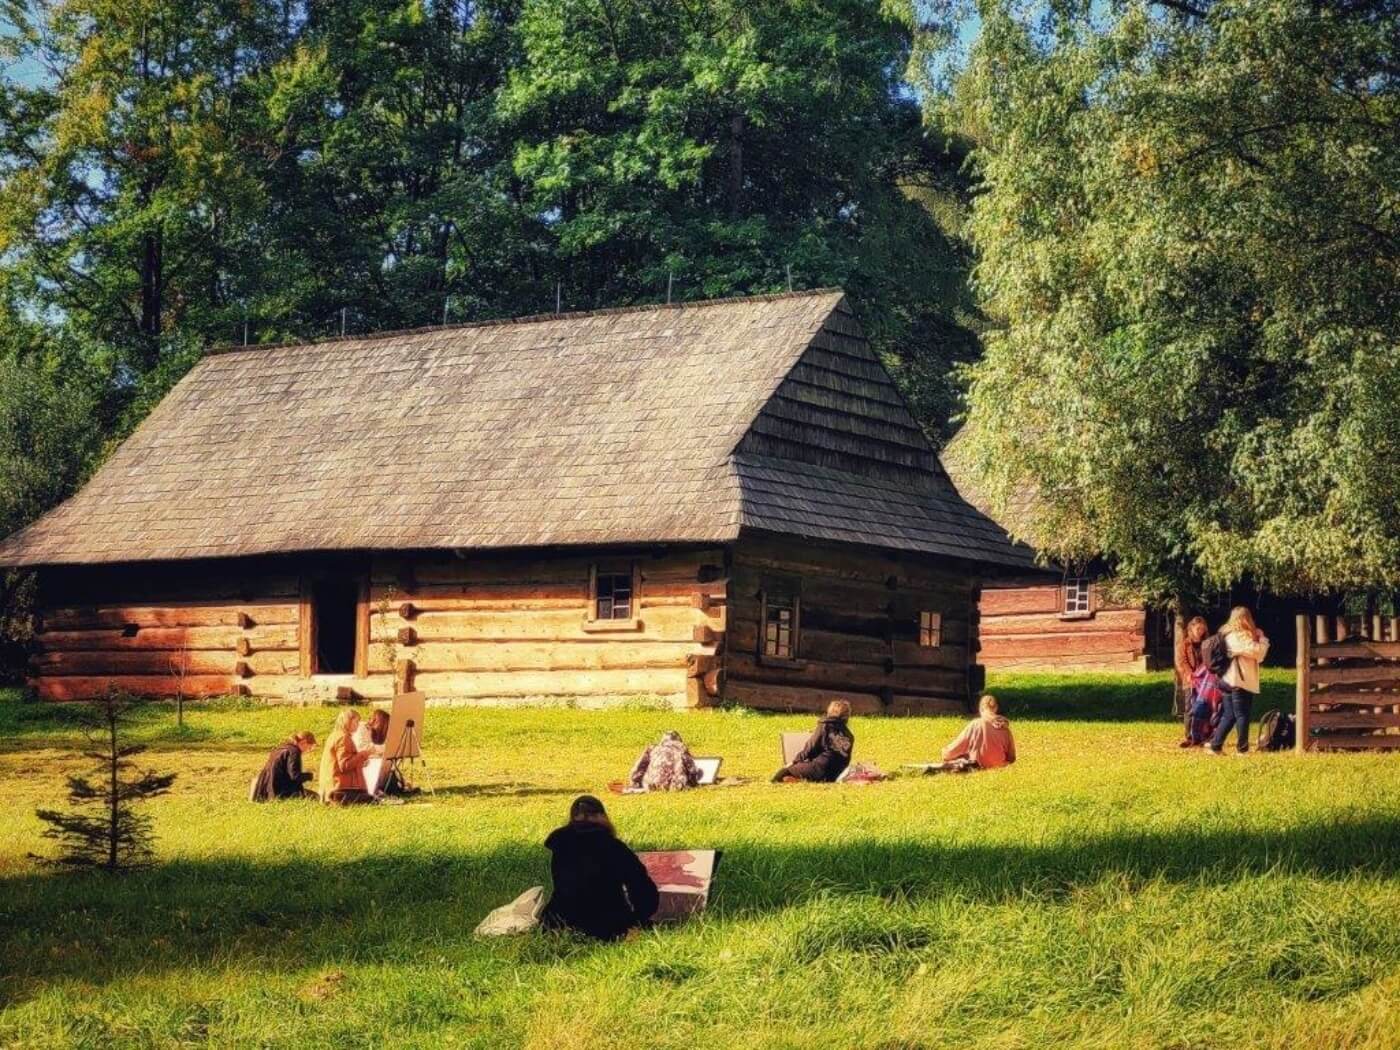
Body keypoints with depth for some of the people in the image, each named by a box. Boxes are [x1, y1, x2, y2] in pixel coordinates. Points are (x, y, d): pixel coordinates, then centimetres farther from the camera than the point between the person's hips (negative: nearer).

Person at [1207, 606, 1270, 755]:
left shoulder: (1228, 635, 13)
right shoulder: (1241, 637, -15)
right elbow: (1258, 653, -17)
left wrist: (1257, 638, 12)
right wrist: (1262, 638, -2)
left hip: (1228, 681, 9)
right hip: (1240, 682, -9)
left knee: (1228, 716, 13)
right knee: (1242, 716, 1)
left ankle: (1215, 746, 12)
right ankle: (1242, 749, 6)